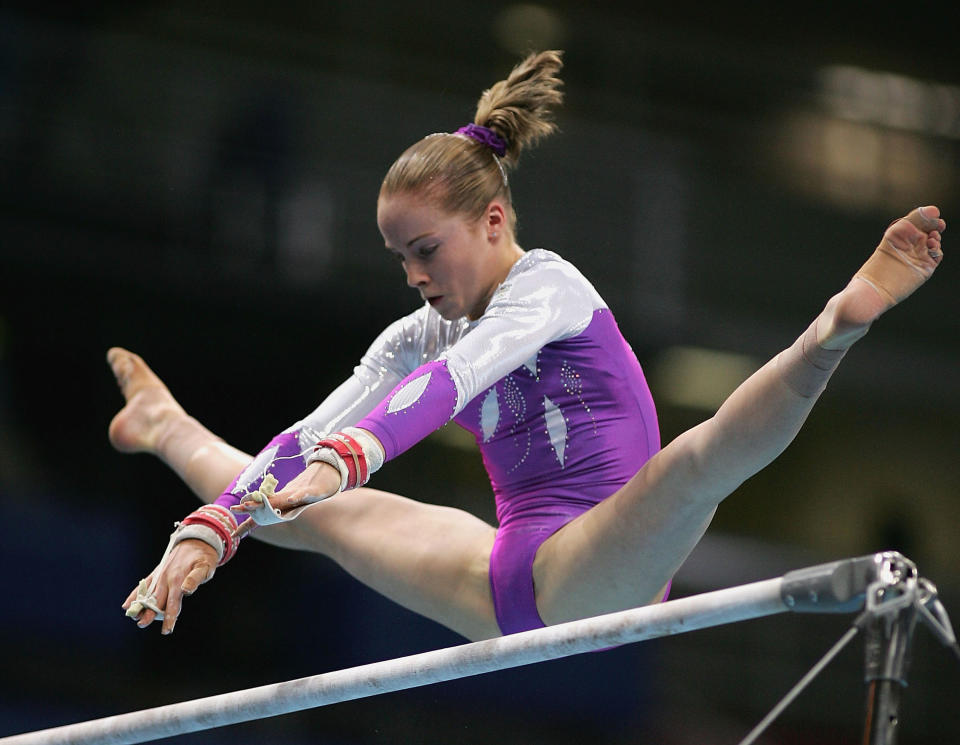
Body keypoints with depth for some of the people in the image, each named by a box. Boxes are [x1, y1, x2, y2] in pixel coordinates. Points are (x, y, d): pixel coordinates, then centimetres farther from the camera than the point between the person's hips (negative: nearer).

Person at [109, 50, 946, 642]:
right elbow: (307, 441, 8)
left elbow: (456, 379, -29)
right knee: (308, 516, 21)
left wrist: (342, 461, -44)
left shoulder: (547, 284, -10)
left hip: (591, 571, -7)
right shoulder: (417, 339, 12)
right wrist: (210, 529, -7)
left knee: (698, 458, -39)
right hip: (508, 588, 7)